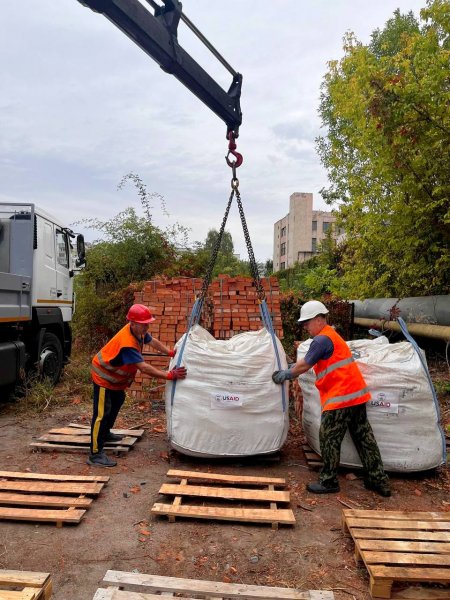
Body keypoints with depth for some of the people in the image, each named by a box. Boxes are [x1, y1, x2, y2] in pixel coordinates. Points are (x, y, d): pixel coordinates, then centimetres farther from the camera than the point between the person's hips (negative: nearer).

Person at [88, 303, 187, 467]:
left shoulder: (139, 331, -11)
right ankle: (95, 454, -9)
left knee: (117, 402, 26)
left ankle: (105, 433, 45)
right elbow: (144, 367, -40)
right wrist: (169, 375, -40)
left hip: (115, 376, 10)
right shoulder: (127, 343, -38)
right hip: (103, 375, -10)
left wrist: (170, 352, -2)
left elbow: (152, 341, 9)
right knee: (102, 413, -13)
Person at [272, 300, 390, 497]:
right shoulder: (330, 335, 17)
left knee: (329, 438, 1)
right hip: (356, 393, 10)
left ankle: (328, 482, 12)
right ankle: (378, 480, 21)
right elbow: (309, 362, 22)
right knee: (363, 437, 14)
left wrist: (285, 375, 3)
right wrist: (290, 370, 19)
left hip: (341, 396, -10)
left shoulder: (322, 339, -15)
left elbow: (304, 365, -11)